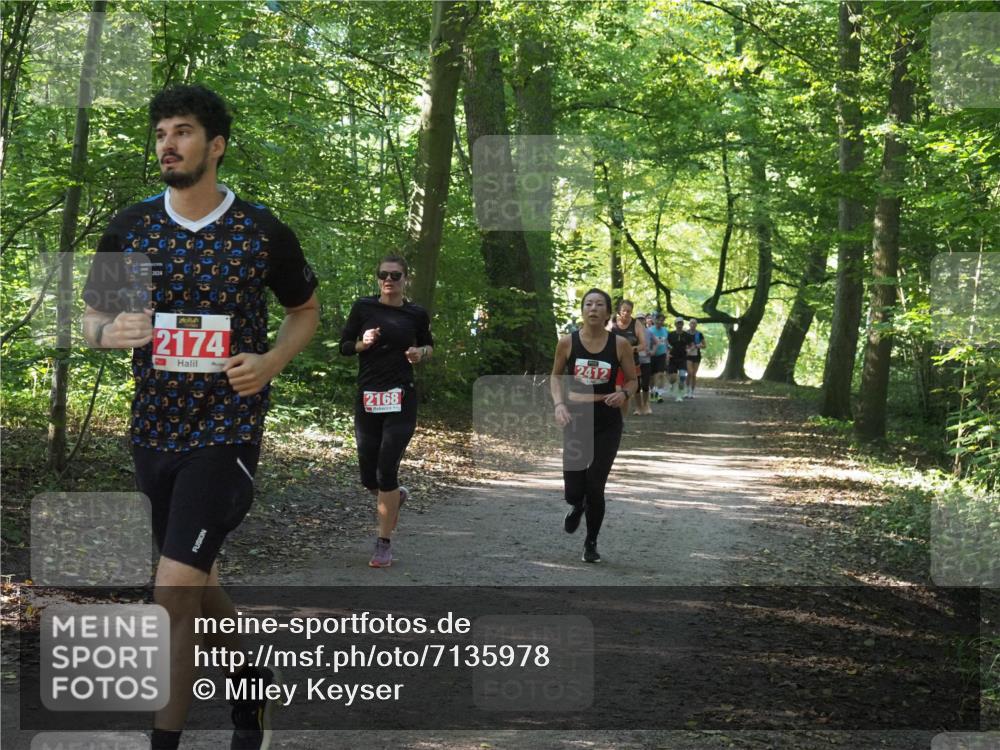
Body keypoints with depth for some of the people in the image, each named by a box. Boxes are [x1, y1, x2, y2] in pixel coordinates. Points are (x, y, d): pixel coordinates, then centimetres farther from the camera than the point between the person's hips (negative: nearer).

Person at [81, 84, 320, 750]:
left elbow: (306, 310, 11)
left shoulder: (264, 232, -4)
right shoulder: (129, 229, 3)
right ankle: (252, 681, 41)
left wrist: (271, 363, -8)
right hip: (155, 427, 5)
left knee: (175, 587, -14)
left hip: (228, 427, -5)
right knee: (196, 580, 17)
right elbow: (92, 317, 12)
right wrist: (111, 332, -12)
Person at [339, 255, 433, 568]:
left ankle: (384, 543, -2)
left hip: (401, 400, -2)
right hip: (367, 400, 2)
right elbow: (344, 346, 7)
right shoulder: (364, 307, 1)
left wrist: (421, 353, -4)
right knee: (368, 476, 5)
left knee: (386, 469, -11)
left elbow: (429, 345, 19)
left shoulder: (416, 314, 2)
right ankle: (394, 496, 41)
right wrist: (363, 343, -13)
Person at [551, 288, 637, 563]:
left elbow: (632, 380, 6)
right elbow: (556, 376, 10)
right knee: (573, 491, -3)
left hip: (607, 422, 0)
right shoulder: (567, 342, -5)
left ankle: (591, 543, 22)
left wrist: (624, 394, -16)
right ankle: (577, 506, 37)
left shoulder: (620, 345, -6)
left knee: (595, 488, -3)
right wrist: (559, 404, -7)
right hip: (576, 419, 1)